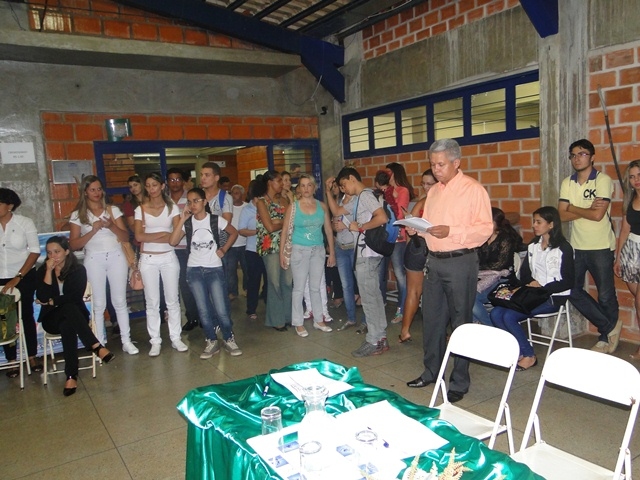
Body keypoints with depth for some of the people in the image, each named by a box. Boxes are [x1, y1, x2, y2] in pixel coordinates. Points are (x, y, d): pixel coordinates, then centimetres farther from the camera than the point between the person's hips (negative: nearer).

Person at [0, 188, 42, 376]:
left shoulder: (25, 222, -7)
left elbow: (35, 251, -7)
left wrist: (18, 277, -12)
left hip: (24, 278, -1)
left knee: (27, 316, 7)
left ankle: (32, 357, 18)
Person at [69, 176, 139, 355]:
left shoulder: (113, 210, 7)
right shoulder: (77, 215, 3)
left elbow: (126, 237, 3)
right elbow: (74, 245, -3)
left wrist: (111, 226, -15)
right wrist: (93, 230, -15)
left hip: (116, 257, 1)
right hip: (94, 260, -1)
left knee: (120, 301, 3)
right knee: (98, 304, 1)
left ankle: (126, 341, 10)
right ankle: (100, 344, 10)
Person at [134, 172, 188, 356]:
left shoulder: (172, 208, 3)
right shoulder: (141, 209, 4)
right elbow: (138, 236, -8)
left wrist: (150, 237, -12)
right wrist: (163, 234, -12)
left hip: (168, 258, 0)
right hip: (148, 260, 0)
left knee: (172, 299, 5)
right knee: (152, 302, 4)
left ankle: (176, 338, 14)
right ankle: (155, 341, 12)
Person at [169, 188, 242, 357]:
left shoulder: (216, 220, -4)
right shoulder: (187, 223, 1)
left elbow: (234, 232, 11)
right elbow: (172, 241, -13)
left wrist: (224, 250, 1)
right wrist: (182, 220, -14)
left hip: (214, 269, -2)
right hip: (194, 270, 2)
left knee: (221, 310, -5)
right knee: (203, 310, 5)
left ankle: (229, 339, 17)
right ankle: (211, 342, 21)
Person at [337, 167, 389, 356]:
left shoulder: (365, 195, -12)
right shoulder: (361, 197, 17)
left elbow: (382, 218, -24)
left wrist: (360, 227, -16)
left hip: (366, 254, -10)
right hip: (367, 253, 10)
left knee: (369, 298, -4)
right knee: (374, 296, 14)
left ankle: (374, 342, 4)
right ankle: (381, 337, 23)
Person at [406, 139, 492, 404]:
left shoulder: (473, 190, -8)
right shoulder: (433, 191, 14)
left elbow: (485, 228, -15)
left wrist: (451, 231, -25)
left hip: (460, 263, -7)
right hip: (434, 261, 7)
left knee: (461, 322, 3)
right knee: (431, 319, 14)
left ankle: (459, 383, 15)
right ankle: (431, 372, 30)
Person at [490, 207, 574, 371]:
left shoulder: (564, 248, -6)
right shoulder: (533, 246, 14)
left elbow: (568, 281, -9)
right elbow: (524, 273, 17)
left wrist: (543, 288, -17)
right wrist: (530, 284, -4)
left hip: (553, 297, -7)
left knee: (510, 316, -24)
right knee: (496, 313, -16)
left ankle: (529, 356, -4)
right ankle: (520, 351, -4)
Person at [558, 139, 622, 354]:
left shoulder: (603, 180, -9)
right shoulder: (567, 183, 5)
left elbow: (598, 215, -19)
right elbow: (562, 215, -2)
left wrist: (573, 208, -7)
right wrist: (588, 208, -13)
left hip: (601, 247, -5)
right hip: (576, 246, 5)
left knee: (606, 295, 5)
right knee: (573, 291, 4)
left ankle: (606, 337, 25)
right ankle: (611, 327, 19)